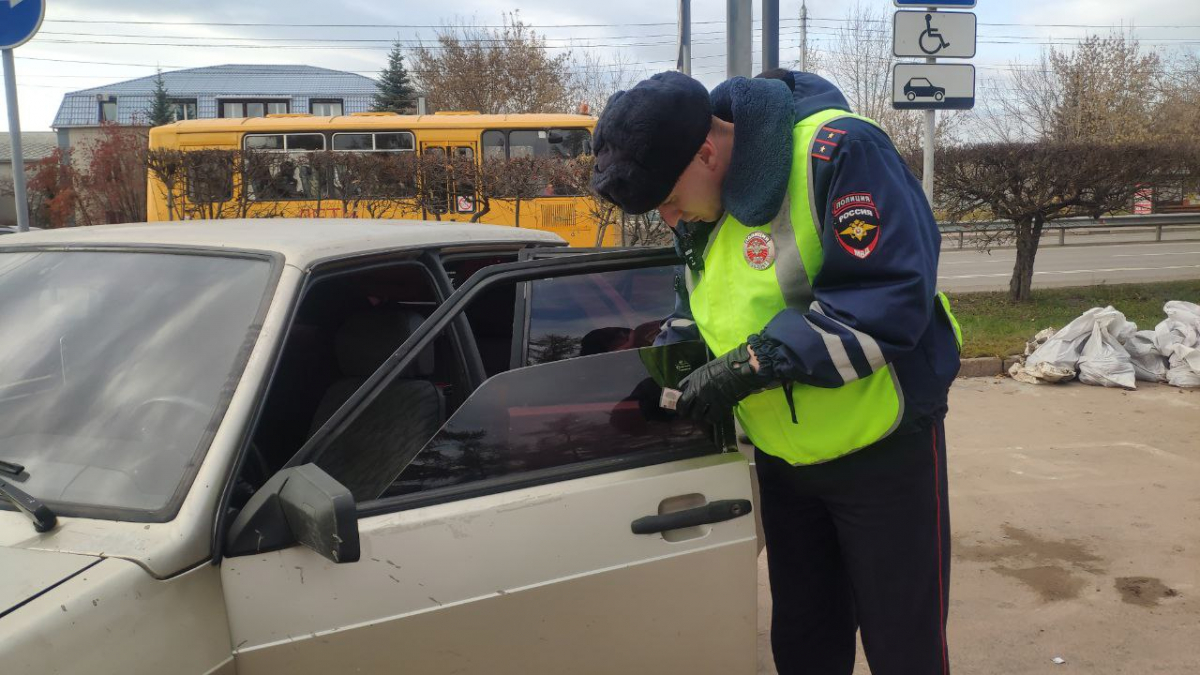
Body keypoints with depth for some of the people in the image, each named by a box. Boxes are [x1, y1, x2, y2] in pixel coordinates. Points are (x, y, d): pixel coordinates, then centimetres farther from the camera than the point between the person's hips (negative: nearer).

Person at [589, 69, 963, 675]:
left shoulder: (836, 151, -24)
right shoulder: (701, 200, 1)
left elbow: (891, 300, -29)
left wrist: (755, 362, -29)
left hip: (882, 449, -7)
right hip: (783, 458, 7)